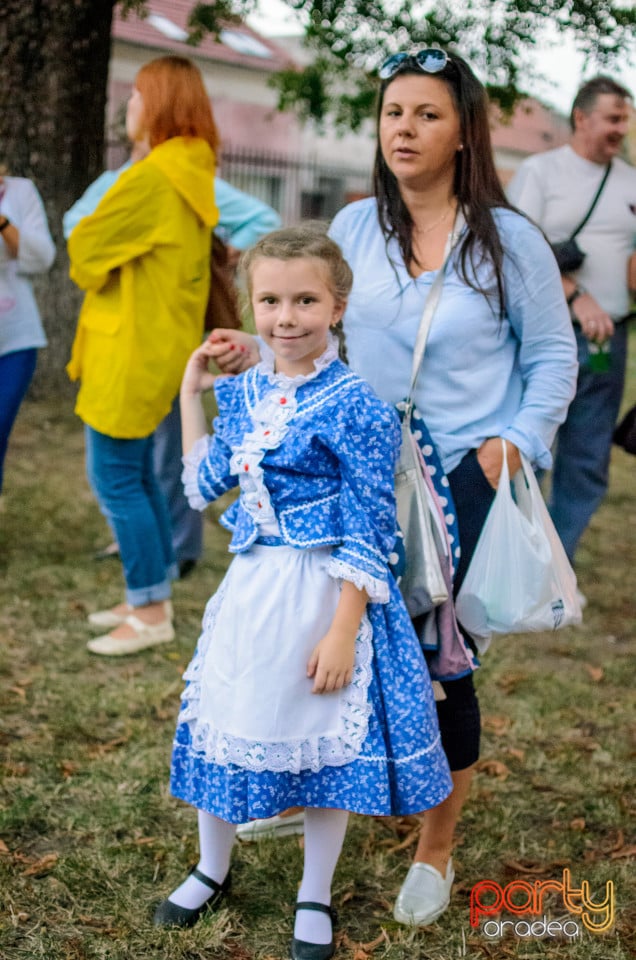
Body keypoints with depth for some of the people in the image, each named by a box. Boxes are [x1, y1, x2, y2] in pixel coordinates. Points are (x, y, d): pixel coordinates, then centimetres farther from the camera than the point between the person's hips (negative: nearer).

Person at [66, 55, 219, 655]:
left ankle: (151, 614, 4)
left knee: (114, 477, -3)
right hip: (160, 343, 10)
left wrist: (88, 257, 8)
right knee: (136, 473, 16)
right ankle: (151, 597, 25)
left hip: (132, 349, -10)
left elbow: (87, 247, -13)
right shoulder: (192, 173, 10)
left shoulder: (153, 177, -19)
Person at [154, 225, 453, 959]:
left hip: (324, 593, -6)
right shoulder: (241, 392, 2)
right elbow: (203, 488, 14)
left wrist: (342, 633, -17)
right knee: (222, 720, 16)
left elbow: (368, 536, -15)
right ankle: (212, 870, 40)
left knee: (323, 739, 9)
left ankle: (314, 898, 31)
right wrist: (191, 393, 10)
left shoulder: (354, 408, -17)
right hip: (248, 586, 6)